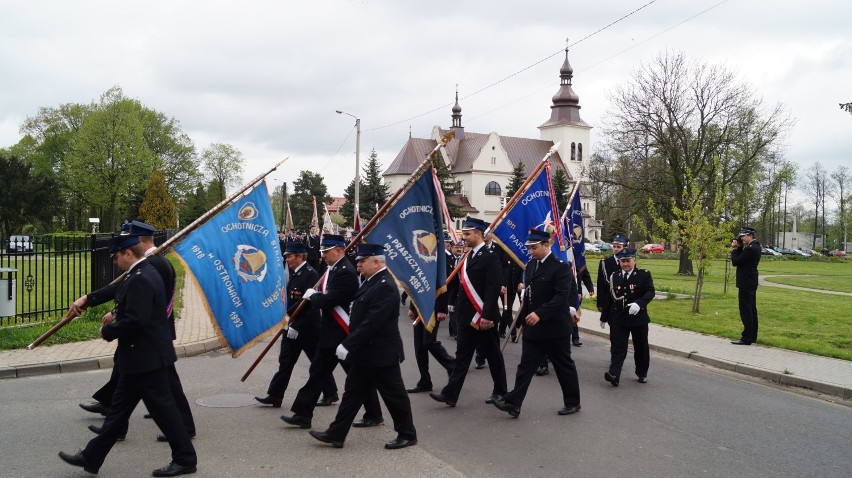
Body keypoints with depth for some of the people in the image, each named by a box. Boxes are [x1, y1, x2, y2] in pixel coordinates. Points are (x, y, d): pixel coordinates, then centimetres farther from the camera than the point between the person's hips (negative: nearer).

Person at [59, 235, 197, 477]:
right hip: (142, 357, 11)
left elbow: (135, 321, -27)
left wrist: (108, 331, -13)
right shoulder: (146, 272, 12)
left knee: (163, 408, -1)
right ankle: (91, 457, 25)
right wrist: (116, 316, 11)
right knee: (119, 408, 16)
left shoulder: (139, 279, -21)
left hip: (146, 358, -11)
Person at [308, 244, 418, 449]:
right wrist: (350, 344, 15)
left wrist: (348, 345, -25)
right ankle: (336, 433, 18)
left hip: (381, 354, -10)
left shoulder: (385, 286, -22)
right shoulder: (371, 281, 10)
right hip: (364, 353, 10)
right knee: (353, 392, 12)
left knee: (394, 395, 5)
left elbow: (372, 323, -27)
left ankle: (407, 435, 19)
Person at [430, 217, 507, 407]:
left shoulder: (490, 257, -13)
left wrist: (487, 316, -23)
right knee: (462, 355, 5)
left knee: (493, 355, 8)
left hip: (484, 317, -7)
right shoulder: (468, 256, 12)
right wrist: (458, 309, 12)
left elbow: (493, 288, -20)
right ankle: (450, 394, 4)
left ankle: (500, 391, 22)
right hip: (467, 317, 7)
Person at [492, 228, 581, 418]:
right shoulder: (530, 265, 9)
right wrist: (524, 317, 9)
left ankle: (573, 402, 23)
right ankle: (513, 402, 1)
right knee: (526, 365, 3)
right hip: (533, 326, 7)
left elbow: (562, 297, -22)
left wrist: (539, 313, -29)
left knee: (564, 366, 8)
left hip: (555, 327, -6)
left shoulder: (561, 267, -13)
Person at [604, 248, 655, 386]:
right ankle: (614, 374, -18)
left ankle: (642, 373, 30)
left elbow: (650, 292, -13)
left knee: (641, 347, 12)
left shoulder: (644, 275, -2)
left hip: (638, 317, -1)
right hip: (618, 318, 1)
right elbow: (609, 297, 11)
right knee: (617, 347, -8)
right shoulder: (614, 276, 6)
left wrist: (639, 303, -30)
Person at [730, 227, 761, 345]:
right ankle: (752, 336, 22)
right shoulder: (755, 247, 11)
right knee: (751, 310, 14)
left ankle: (746, 338, -6)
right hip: (751, 283, 11)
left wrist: (734, 249, -5)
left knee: (746, 311, -7)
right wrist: (739, 247, 4)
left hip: (746, 284, -10)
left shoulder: (750, 249, -20)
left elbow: (735, 262, -18)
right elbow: (742, 259, 16)